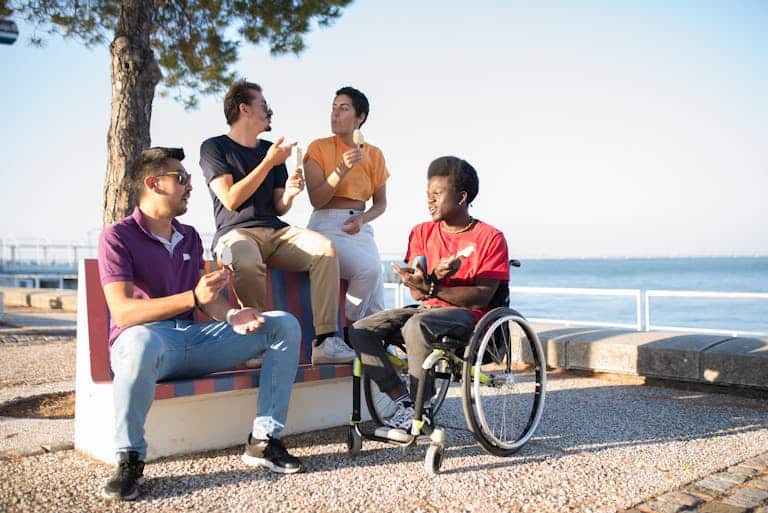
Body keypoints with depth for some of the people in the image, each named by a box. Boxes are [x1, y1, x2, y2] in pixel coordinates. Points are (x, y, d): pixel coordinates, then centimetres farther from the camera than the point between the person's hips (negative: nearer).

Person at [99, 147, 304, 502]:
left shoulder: (189, 237, 17)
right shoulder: (118, 237, -7)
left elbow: (206, 299, 14)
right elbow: (122, 311, -20)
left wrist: (231, 316, -10)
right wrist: (193, 298, -30)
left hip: (193, 338, 7)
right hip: (145, 340, -7)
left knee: (284, 325, -3)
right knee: (143, 341, -45)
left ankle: (263, 441, -9)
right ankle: (130, 460, -22)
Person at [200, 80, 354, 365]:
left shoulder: (271, 150, 23)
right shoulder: (214, 147, 6)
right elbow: (231, 200, -7)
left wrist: (289, 194, -5)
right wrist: (269, 162, -7)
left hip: (275, 231, 5)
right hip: (235, 232, -5)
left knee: (325, 249, -24)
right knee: (247, 262, -40)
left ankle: (325, 341, -27)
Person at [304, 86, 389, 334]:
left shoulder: (374, 154, 11)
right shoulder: (319, 148, 1)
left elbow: (380, 204, 14)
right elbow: (316, 200, -7)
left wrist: (362, 218, -8)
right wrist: (342, 169, -18)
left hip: (360, 227, 4)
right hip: (327, 225, -3)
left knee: (376, 308, -14)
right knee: (369, 270, -28)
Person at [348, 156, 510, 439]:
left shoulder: (490, 238, -5)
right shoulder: (422, 232, 10)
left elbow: (481, 298, -14)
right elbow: (417, 293, 1)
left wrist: (432, 288, -25)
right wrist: (435, 276, -22)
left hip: (467, 316, -6)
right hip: (427, 310, 6)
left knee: (417, 325, -37)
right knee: (361, 330, -15)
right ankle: (404, 402, -12)